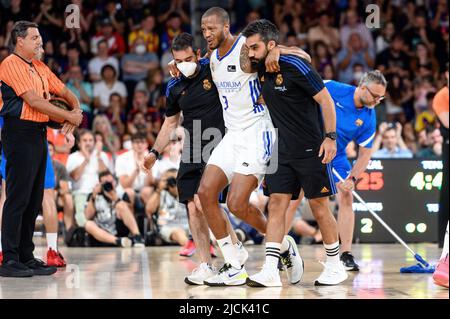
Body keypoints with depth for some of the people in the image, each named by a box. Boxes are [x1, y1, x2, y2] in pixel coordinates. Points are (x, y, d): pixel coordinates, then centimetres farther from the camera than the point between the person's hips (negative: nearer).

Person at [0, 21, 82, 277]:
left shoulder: (40, 67, 18)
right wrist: (69, 117, -12)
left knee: (34, 200, 10)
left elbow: (65, 92, 24)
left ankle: (26, 257, 16)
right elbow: (33, 100, -17)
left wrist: (76, 110, 1)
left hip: (38, 134, 9)